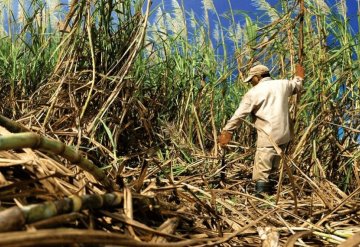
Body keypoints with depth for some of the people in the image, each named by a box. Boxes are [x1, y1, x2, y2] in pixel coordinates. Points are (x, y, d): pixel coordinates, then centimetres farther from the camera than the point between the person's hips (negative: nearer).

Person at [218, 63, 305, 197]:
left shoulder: (253, 93, -4)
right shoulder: (283, 84, 10)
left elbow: (239, 115, -7)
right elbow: (296, 86, 33)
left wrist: (226, 131, -5)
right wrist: (299, 77, 54)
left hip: (268, 137, -6)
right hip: (283, 136, 7)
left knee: (261, 173, -7)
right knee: (272, 170, 19)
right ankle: (270, 192, 27)